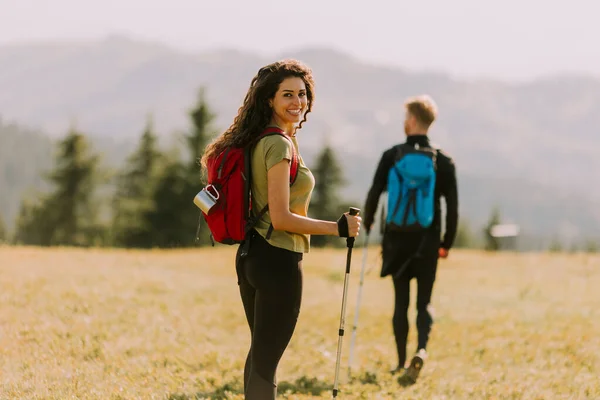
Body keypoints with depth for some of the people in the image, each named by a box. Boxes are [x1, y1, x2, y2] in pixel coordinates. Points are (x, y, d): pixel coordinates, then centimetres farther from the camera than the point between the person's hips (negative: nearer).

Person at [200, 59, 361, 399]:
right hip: (278, 259, -9)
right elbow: (281, 218, -21)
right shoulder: (280, 146, -18)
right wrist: (338, 228, -15)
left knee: (260, 352, 20)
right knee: (267, 359, -3)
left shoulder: (258, 142, 10)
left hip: (251, 255, 9)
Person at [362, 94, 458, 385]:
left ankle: (401, 363, 14)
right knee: (424, 302, 8)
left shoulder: (392, 156, -6)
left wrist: (367, 221, 13)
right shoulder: (443, 161, -2)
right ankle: (421, 350, -18)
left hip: (397, 241, 0)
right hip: (428, 242, 0)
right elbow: (452, 207, -1)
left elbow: (374, 194, -6)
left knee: (401, 302, 11)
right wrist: (447, 243, 9)